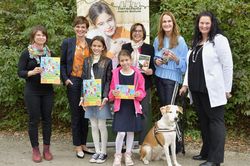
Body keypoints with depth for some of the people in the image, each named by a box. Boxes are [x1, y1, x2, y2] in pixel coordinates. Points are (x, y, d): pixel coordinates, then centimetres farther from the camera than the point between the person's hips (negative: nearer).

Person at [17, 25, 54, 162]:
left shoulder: (49, 52, 8)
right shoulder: (26, 53, -4)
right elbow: (20, 72, -6)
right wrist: (32, 72, -24)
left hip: (47, 91, 4)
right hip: (32, 92, -4)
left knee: (47, 119, 7)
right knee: (34, 120, 2)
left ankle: (46, 148, 18)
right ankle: (35, 150, 13)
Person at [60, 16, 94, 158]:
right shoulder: (67, 43, 1)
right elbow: (63, 63, 2)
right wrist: (65, 79, -8)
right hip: (74, 82, -2)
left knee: (86, 114, 9)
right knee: (76, 115, 3)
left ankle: (84, 144, 21)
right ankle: (78, 146, 13)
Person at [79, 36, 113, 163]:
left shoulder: (107, 61, -1)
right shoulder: (87, 61, 10)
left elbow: (108, 81, -5)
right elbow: (84, 80, 8)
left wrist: (105, 97, -15)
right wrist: (83, 97, 0)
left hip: (101, 97, -4)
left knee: (101, 125, 1)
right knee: (93, 126, 9)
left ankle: (103, 152, 13)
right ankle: (97, 151, 18)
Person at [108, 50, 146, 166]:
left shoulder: (137, 73, -1)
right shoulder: (116, 73, 0)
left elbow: (142, 90, 4)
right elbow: (111, 90, 6)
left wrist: (138, 94, -17)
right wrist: (113, 93, -15)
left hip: (133, 106, 2)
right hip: (120, 106, -1)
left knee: (131, 131, 11)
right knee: (121, 133, -8)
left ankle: (128, 155, 27)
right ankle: (118, 155, 12)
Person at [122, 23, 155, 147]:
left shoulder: (149, 48, 10)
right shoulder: (125, 47, 12)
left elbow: (153, 66, 9)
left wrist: (150, 71, -12)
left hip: (144, 84, 0)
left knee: (144, 112, -2)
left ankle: (143, 143, 5)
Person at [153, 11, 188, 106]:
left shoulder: (180, 40, -7)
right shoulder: (157, 40, 5)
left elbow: (185, 63, -7)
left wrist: (176, 59, -25)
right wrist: (156, 61, -5)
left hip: (173, 78, -4)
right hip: (159, 77, 5)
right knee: (162, 106, 12)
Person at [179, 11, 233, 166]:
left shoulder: (219, 40, -5)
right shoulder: (196, 42, 16)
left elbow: (227, 66, -8)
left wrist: (226, 89, -9)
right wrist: (186, 83, 13)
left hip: (213, 90, -7)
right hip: (197, 89, 7)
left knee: (215, 121, -1)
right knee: (203, 121, 13)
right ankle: (206, 152, 24)